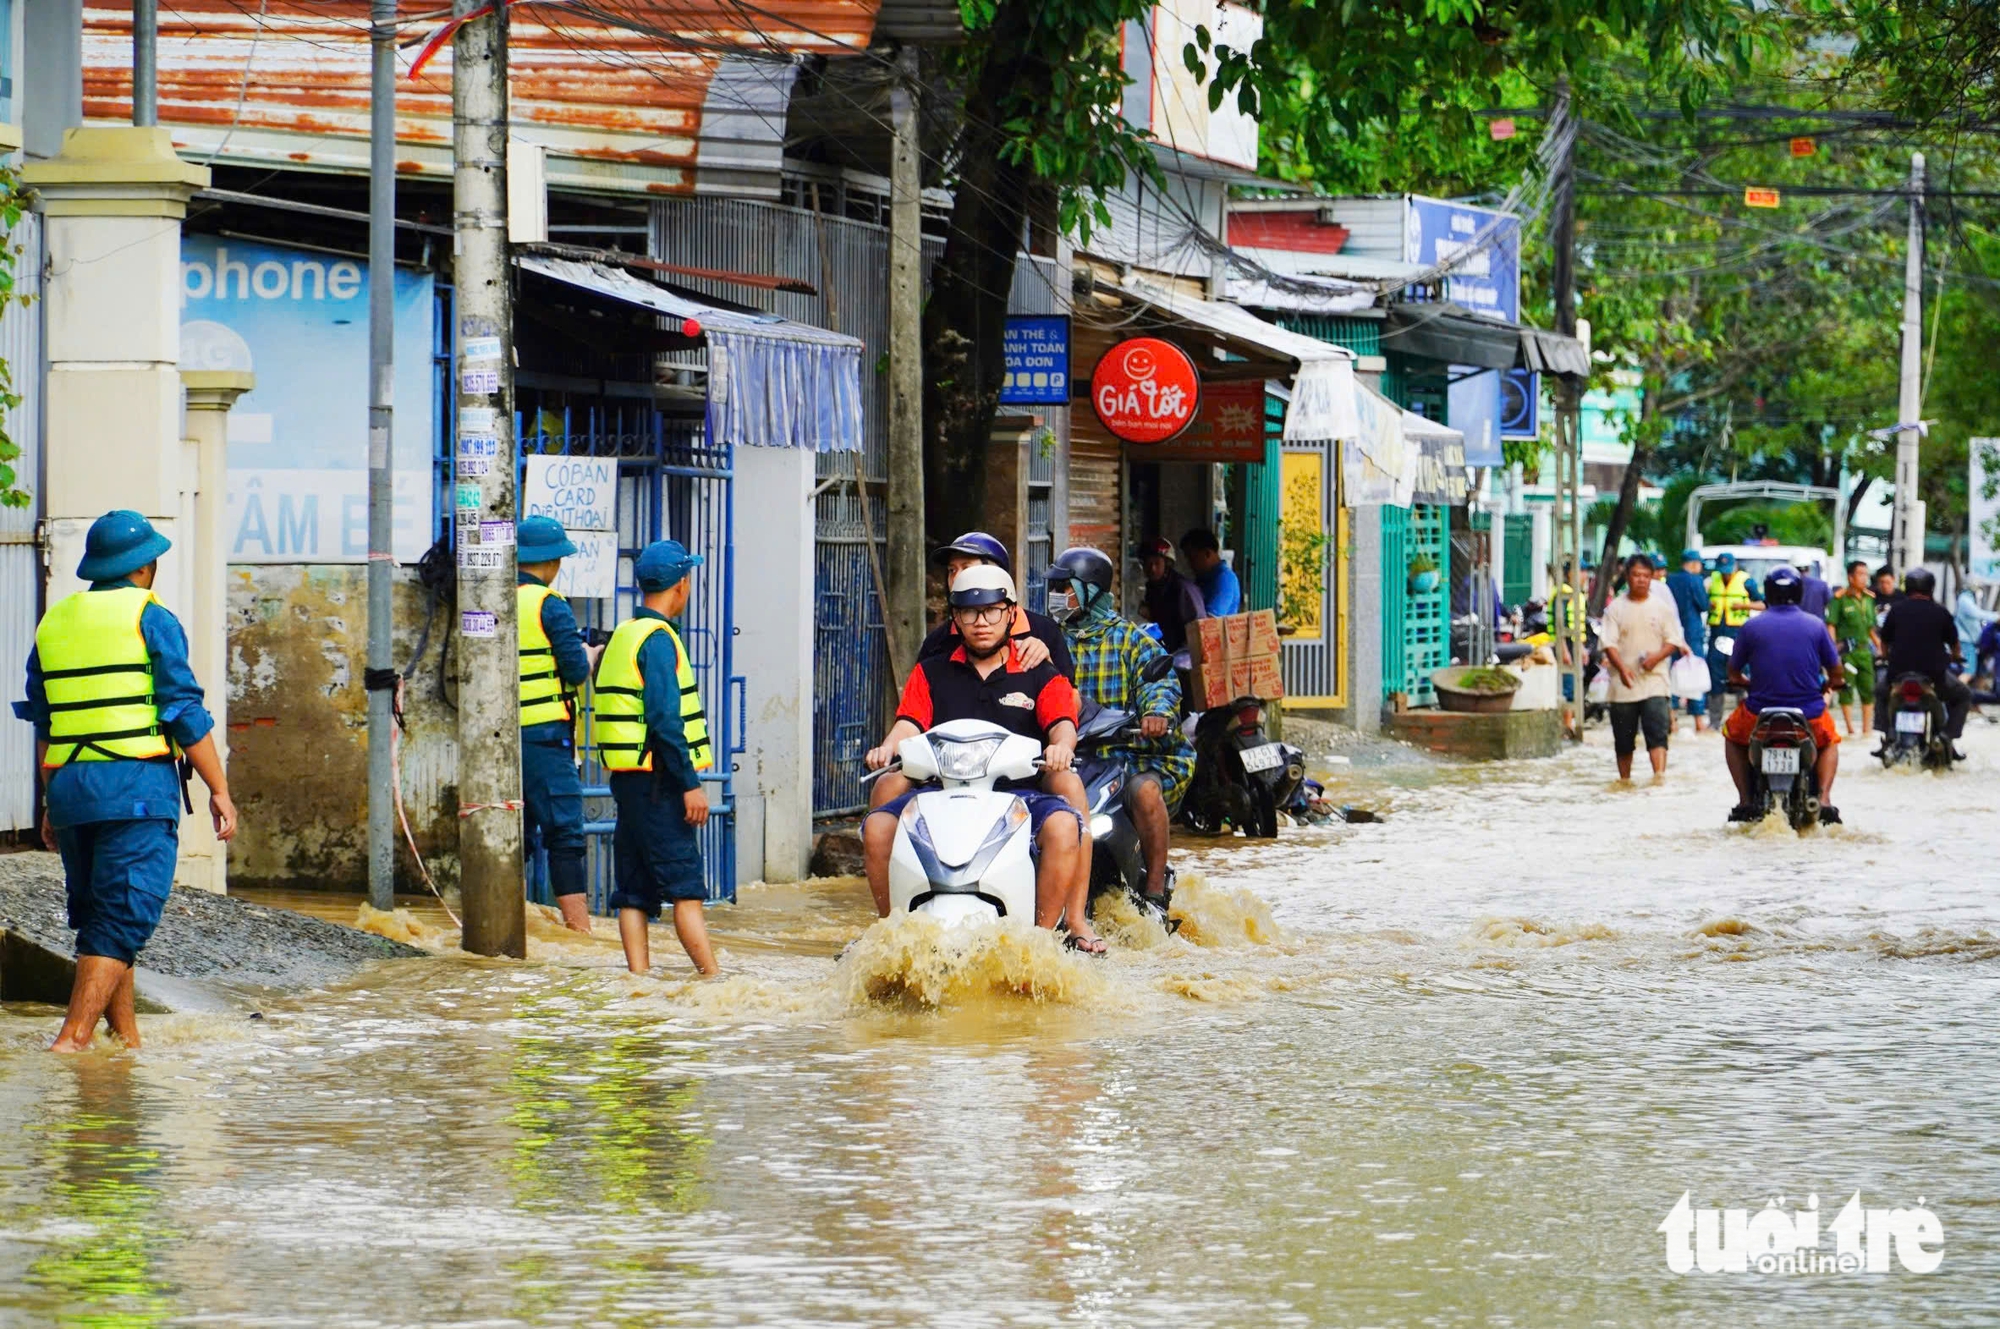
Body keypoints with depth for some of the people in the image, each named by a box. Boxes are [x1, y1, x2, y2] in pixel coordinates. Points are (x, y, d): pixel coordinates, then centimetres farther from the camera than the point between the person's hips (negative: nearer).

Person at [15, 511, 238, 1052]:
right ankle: (73, 1038, -17)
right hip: (138, 784, -6)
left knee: (99, 916, 15)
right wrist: (220, 790, -3)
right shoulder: (149, 618, -4)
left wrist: (52, 804, 22)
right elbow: (185, 713, -8)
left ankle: (126, 1037, 18)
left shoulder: (54, 622, 15)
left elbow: (42, 724, 17)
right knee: (122, 920, -8)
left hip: (69, 786, 6)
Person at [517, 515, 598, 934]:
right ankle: (578, 926, -8)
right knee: (564, 832, -5)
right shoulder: (549, 605, -9)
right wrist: (590, 657, 10)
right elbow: (576, 671, -12)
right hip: (543, 735, -6)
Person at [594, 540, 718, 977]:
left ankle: (638, 975, 2)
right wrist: (690, 783, -19)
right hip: (657, 779, -9)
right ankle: (712, 978, -14)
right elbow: (664, 719, -19)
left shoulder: (622, 636, 17)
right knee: (685, 885, -11)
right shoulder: (657, 639, -11)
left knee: (634, 890, 6)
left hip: (627, 777, 9)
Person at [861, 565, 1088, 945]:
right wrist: (888, 748, -18)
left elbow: (1062, 722, -2)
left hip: (1017, 789, -2)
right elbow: (910, 723, 6)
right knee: (878, 827, -24)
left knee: (1062, 824, -33)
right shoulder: (931, 673, 20)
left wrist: (1061, 745, -28)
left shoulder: (1040, 677, 15)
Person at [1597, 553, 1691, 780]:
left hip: (1654, 681, -1)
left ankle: (1659, 776, -25)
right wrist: (1621, 668, -21)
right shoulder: (1616, 608, 4)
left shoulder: (1662, 606, 5)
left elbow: (1673, 641, 6)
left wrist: (1657, 656, -15)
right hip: (1624, 683, 1)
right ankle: (1624, 780, 24)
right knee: (1623, 739, 9)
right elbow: (1608, 643, -3)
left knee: (1657, 732, -16)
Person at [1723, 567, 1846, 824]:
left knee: (1732, 734, 32)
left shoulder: (1751, 627, -4)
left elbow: (1733, 673, 7)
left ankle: (1745, 801, 17)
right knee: (1830, 741, 33)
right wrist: (1827, 685, 29)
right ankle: (1824, 799, 9)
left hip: (1760, 715, -1)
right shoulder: (1815, 625, -1)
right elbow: (1836, 672, 5)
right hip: (1809, 714, 1)